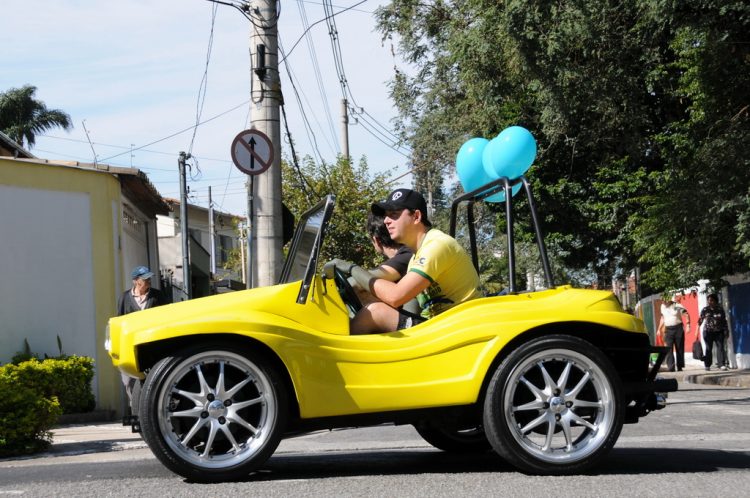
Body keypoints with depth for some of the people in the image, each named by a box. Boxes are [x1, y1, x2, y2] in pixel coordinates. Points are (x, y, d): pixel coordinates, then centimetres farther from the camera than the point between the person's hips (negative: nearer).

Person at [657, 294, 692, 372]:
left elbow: (687, 314, -10)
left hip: (678, 328, -4)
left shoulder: (677, 306, -8)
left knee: (679, 348, 3)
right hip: (668, 329, 4)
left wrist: (688, 325, -22)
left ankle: (680, 366, 12)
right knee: (668, 348, -8)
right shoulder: (663, 307, 10)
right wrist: (659, 329, 19)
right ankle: (671, 367, -12)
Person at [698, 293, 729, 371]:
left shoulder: (720, 310, 7)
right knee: (708, 348, -1)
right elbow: (700, 320, 0)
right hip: (708, 331, -1)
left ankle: (722, 365, -6)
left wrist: (726, 331, 10)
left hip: (719, 332, 1)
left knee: (720, 347, -6)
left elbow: (724, 321, 12)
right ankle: (707, 365, 4)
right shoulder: (705, 310, 2)